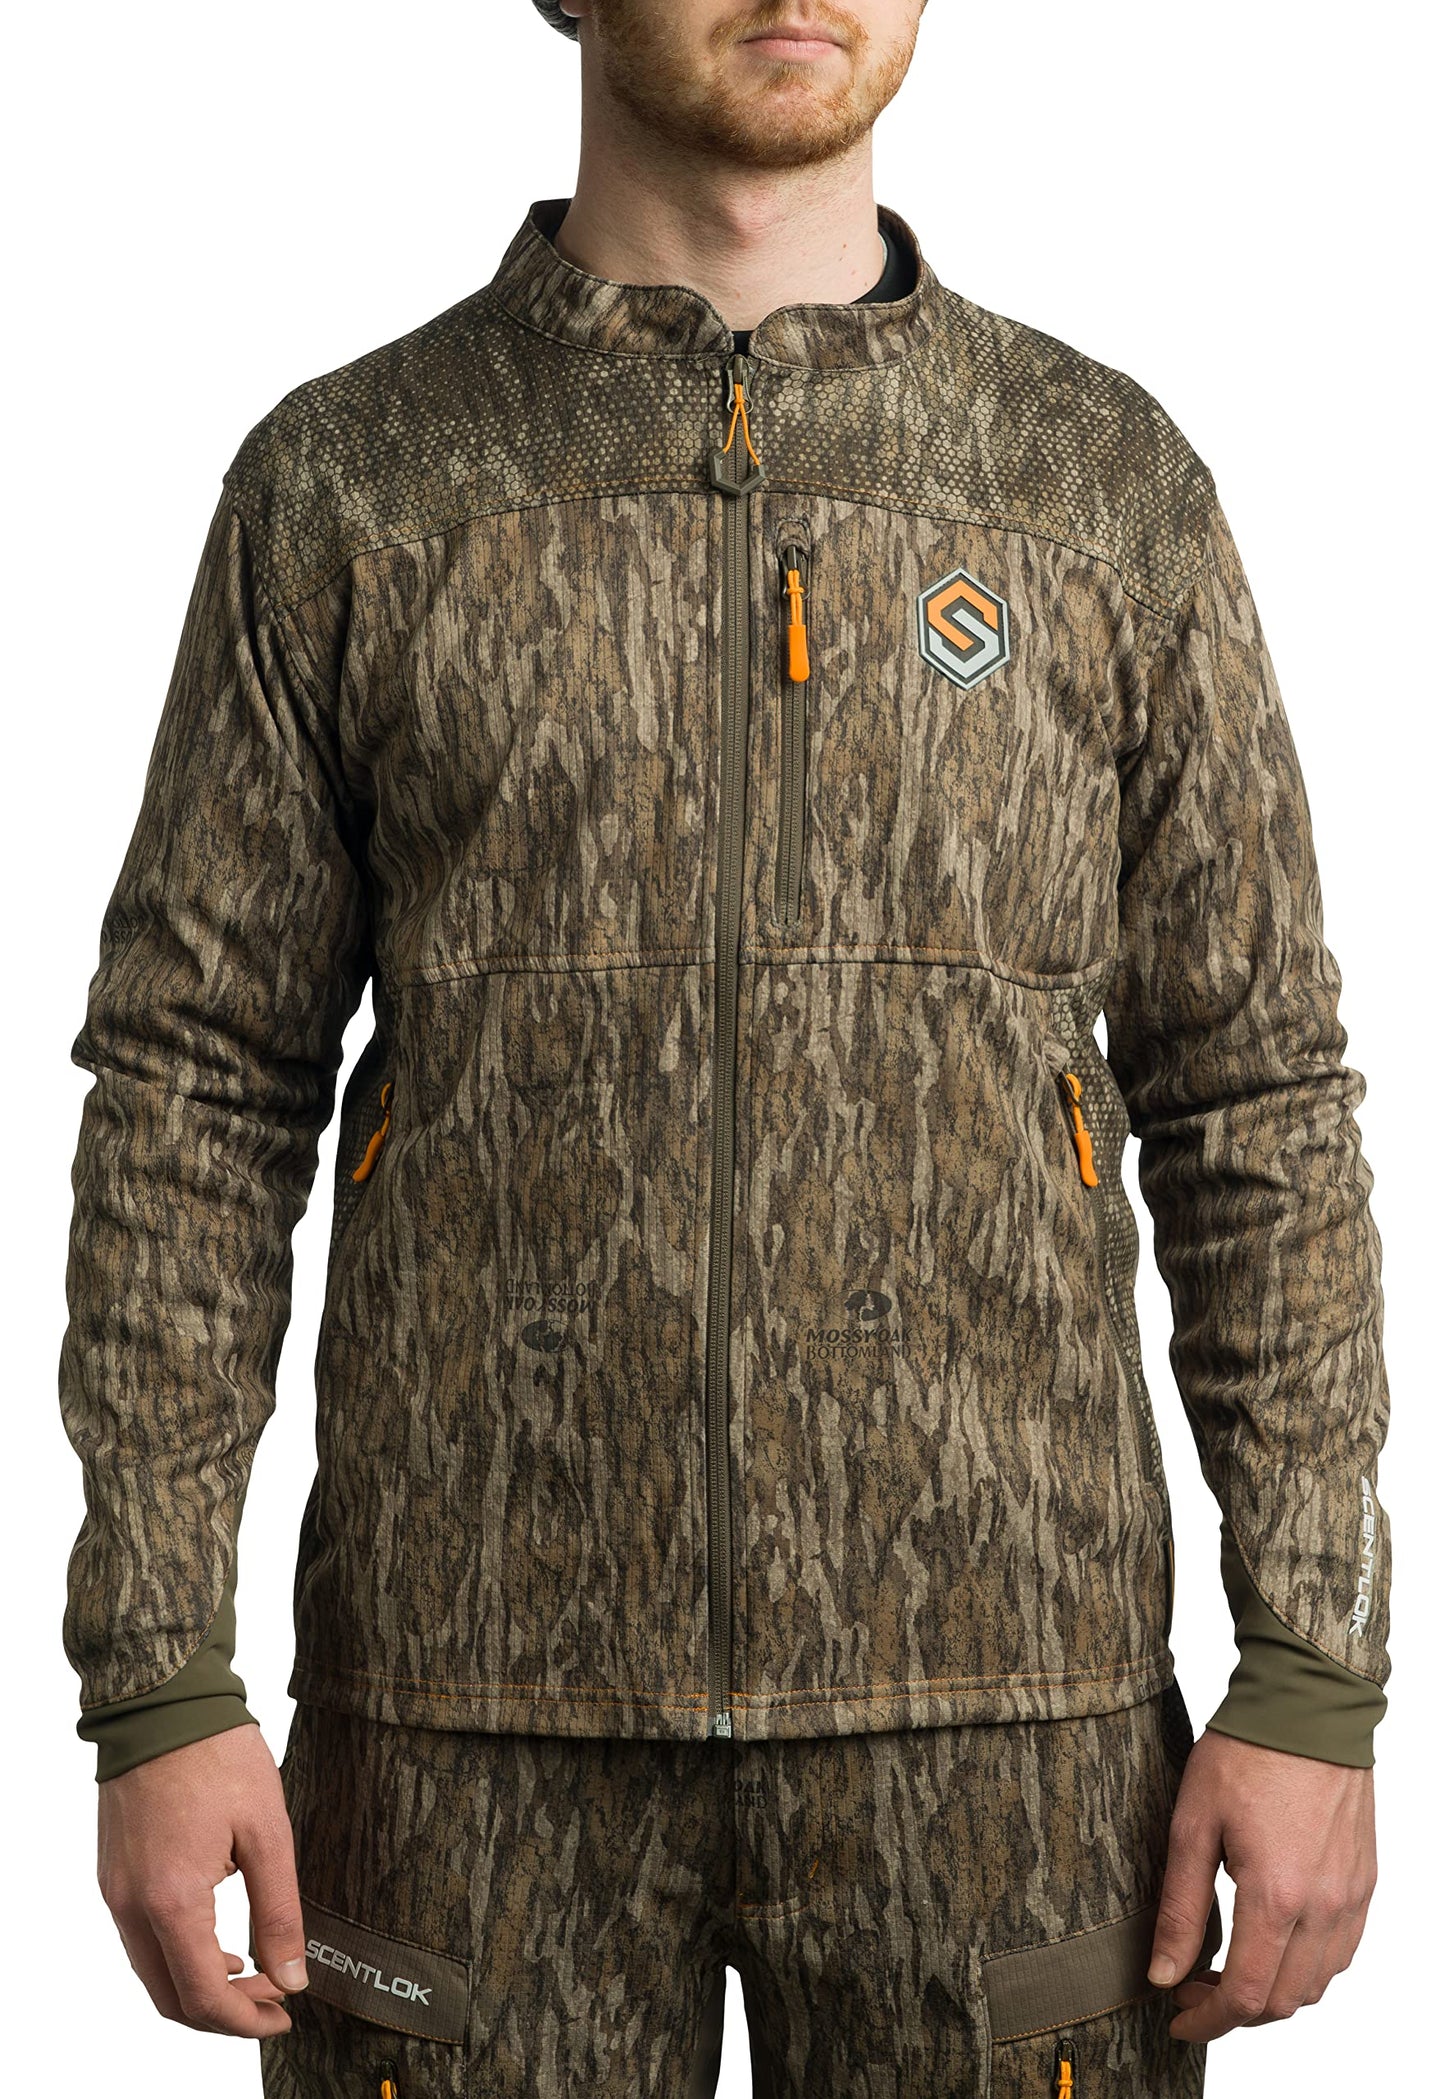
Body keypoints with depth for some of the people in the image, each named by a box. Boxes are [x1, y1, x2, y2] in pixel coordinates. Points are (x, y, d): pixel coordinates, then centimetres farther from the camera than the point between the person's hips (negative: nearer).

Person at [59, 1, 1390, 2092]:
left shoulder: (1111, 484, 5)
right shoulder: (343, 483, 3)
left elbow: (1258, 1109, 4)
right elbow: (191, 1095, 3)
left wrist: (1316, 1680, -2)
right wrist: (160, 1688, -4)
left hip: (998, 1693, 1)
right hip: (479, 1700, 0)